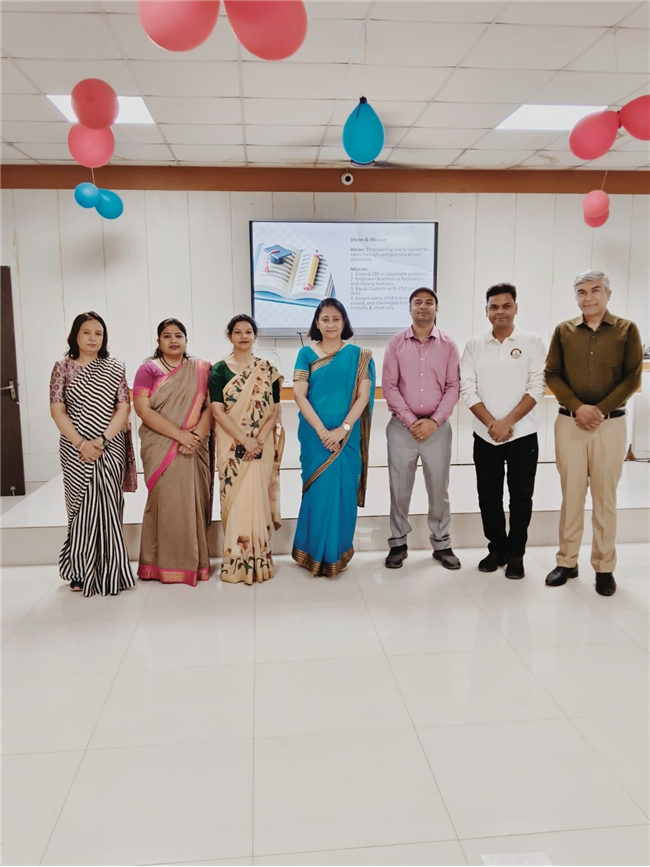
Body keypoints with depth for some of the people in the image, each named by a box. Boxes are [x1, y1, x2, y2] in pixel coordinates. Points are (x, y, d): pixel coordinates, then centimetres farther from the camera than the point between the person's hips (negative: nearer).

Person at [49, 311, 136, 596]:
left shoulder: (115, 368, 5)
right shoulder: (63, 367, 4)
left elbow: (123, 408, 0)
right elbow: (57, 410, -2)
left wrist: (102, 440, -12)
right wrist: (81, 443, -13)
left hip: (110, 448, 0)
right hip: (75, 450, 0)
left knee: (108, 507, 0)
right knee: (81, 507, 4)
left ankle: (110, 572, 10)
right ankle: (81, 571, 15)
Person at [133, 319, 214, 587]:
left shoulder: (201, 369, 10)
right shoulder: (148, 369, 3)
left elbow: (211, 405, 2)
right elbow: (143, 409, -8)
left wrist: (197, 435, -14)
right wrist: (180, 434, -15)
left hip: (194, 449, 2)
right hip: (161, 449, -2)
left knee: (193, 502, 3)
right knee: (165, 502, -1)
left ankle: (193, 562, 13)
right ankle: (164, 564, 9)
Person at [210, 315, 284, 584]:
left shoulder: (267, 370, 7)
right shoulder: (219, 369, 2)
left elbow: (274, 410, 2)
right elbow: (217, 410, -7)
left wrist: (259, 440, -13)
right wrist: (244, 440, -16)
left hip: (262, 446, 1)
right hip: (232, 446, -1)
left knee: (256, 499, 0)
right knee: (235, 499, -1)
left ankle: (257, 560, 10)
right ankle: (236, 562, 8)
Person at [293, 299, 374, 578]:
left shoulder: (358, 356, 3)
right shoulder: (307, 354, 2)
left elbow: (363, 396, -4)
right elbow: (299, 395, -5)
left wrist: (342, 429, -15)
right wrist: (322, 431, -14)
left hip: (347, 436, 1)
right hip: (315, 435, 0)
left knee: (343, 491, 6)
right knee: (318, 491, 5)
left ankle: (336, 554, 21)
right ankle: (314, 552, 21)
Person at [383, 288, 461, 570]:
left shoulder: (448, 345, 5)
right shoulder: (396, 343, 3)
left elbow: (453, 388, 1)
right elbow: (389, 386, -2)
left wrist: (434, 421, -11)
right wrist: (410, 420, -11)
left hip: (437, 427, 0)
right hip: (402, 426, 0)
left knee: (439, 488, 7)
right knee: (399, 488, 5)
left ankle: (442, 544, 20)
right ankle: (398, 543, 18)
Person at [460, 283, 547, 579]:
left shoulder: (532, 343, 0)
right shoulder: (474, 345, 5)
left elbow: (537, 387, -6)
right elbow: (467, 389, -1)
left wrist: (507, 422, -14)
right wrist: (492, 424, -11)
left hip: (522, 434, -2)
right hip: (485, 435, 2)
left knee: (520, 496, 4)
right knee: (488, 496, 8)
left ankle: (516, 554, 19)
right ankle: (496, 548, 25)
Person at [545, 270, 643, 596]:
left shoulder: (627, 330, 3)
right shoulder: (563, 331, 6)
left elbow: (633, 378, -1)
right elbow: (552, 374, 3)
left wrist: (600, 410, -12)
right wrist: (578, 406, -11)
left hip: (611, 424, -1)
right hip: (569, 423, 1)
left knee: (605, 496, 5)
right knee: (571, 494, 6)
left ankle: (604, 568, 15)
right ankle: (567, 561, 16)